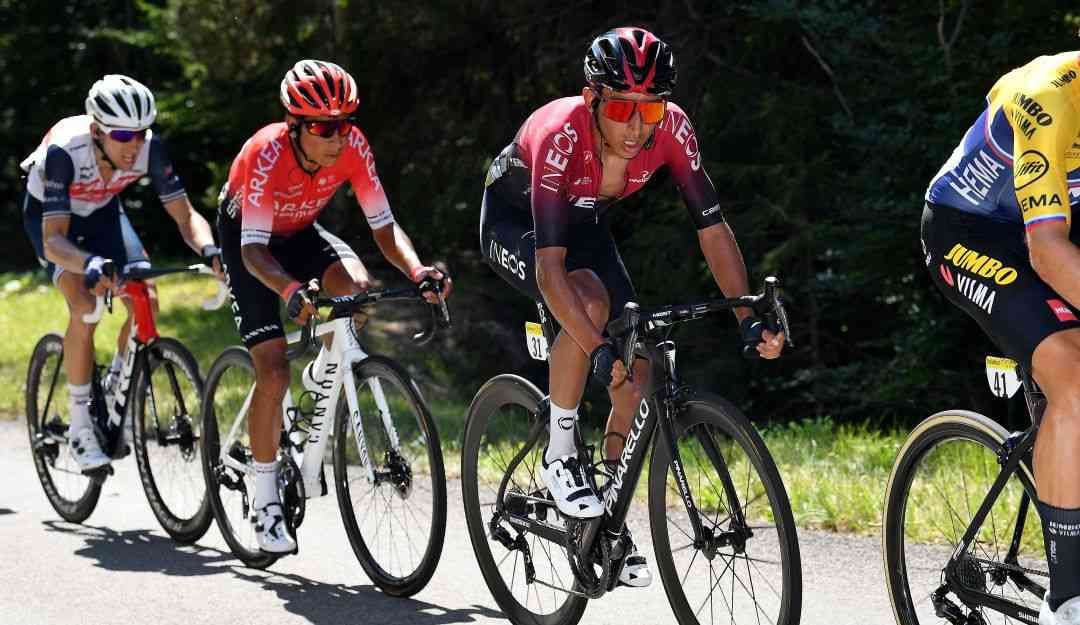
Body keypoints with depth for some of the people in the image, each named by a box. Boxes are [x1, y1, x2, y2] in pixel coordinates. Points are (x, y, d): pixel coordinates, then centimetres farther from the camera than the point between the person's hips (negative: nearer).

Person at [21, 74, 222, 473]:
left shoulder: (150, 148, -29)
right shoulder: (65, 151, -39)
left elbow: (185, 216, -26)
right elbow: (54, 240, -43)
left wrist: (209, 249, -48)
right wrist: (89, 264, -63)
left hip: (102, 210, 4)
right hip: (49, 215, -4)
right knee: (84, 308, -25)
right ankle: (81, 424, -12)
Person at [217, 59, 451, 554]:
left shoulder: (353, 147, -24)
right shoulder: (267, 154, -35)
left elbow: (384, 227, -20)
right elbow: (254, 250, -39)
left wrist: (417, 271, -41)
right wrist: (291, 291, -59)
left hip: (300, 234, 4)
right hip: (247, 239, -4)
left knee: (356, 286, -28)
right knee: (274, 370, -16)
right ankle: (266, 504, -1)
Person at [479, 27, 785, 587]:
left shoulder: (671, 130, -28)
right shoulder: (560, 135, -40)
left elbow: (713, 230, -22)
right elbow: (550, 266, -45)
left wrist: (749, 318, -32)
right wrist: (599, 351, -54)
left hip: (586, 225, 5)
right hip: (515, 222, -5)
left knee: (637, 375, -9)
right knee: (590, 301, -35)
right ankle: (560, 454, -16)